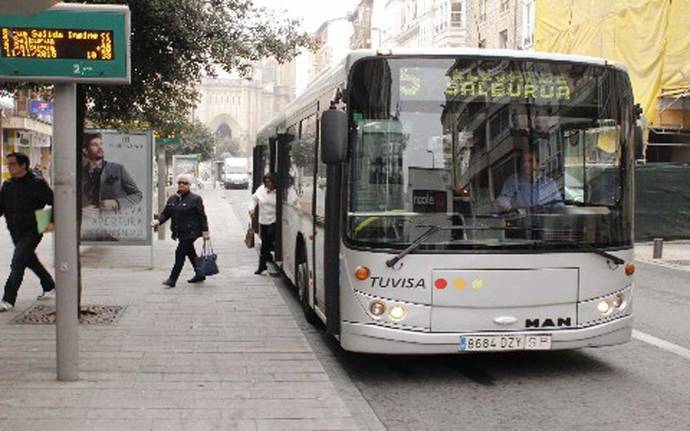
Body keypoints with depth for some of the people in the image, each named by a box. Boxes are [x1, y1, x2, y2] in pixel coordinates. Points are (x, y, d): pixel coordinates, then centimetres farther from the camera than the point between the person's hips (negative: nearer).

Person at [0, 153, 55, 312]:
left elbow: (54, 202, -8)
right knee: (31, 261, 19)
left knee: (17, 263, -14)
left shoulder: (37, 184, -11)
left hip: (32, 231, -7)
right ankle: (49, 287, 38)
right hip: (15, 232, 7)